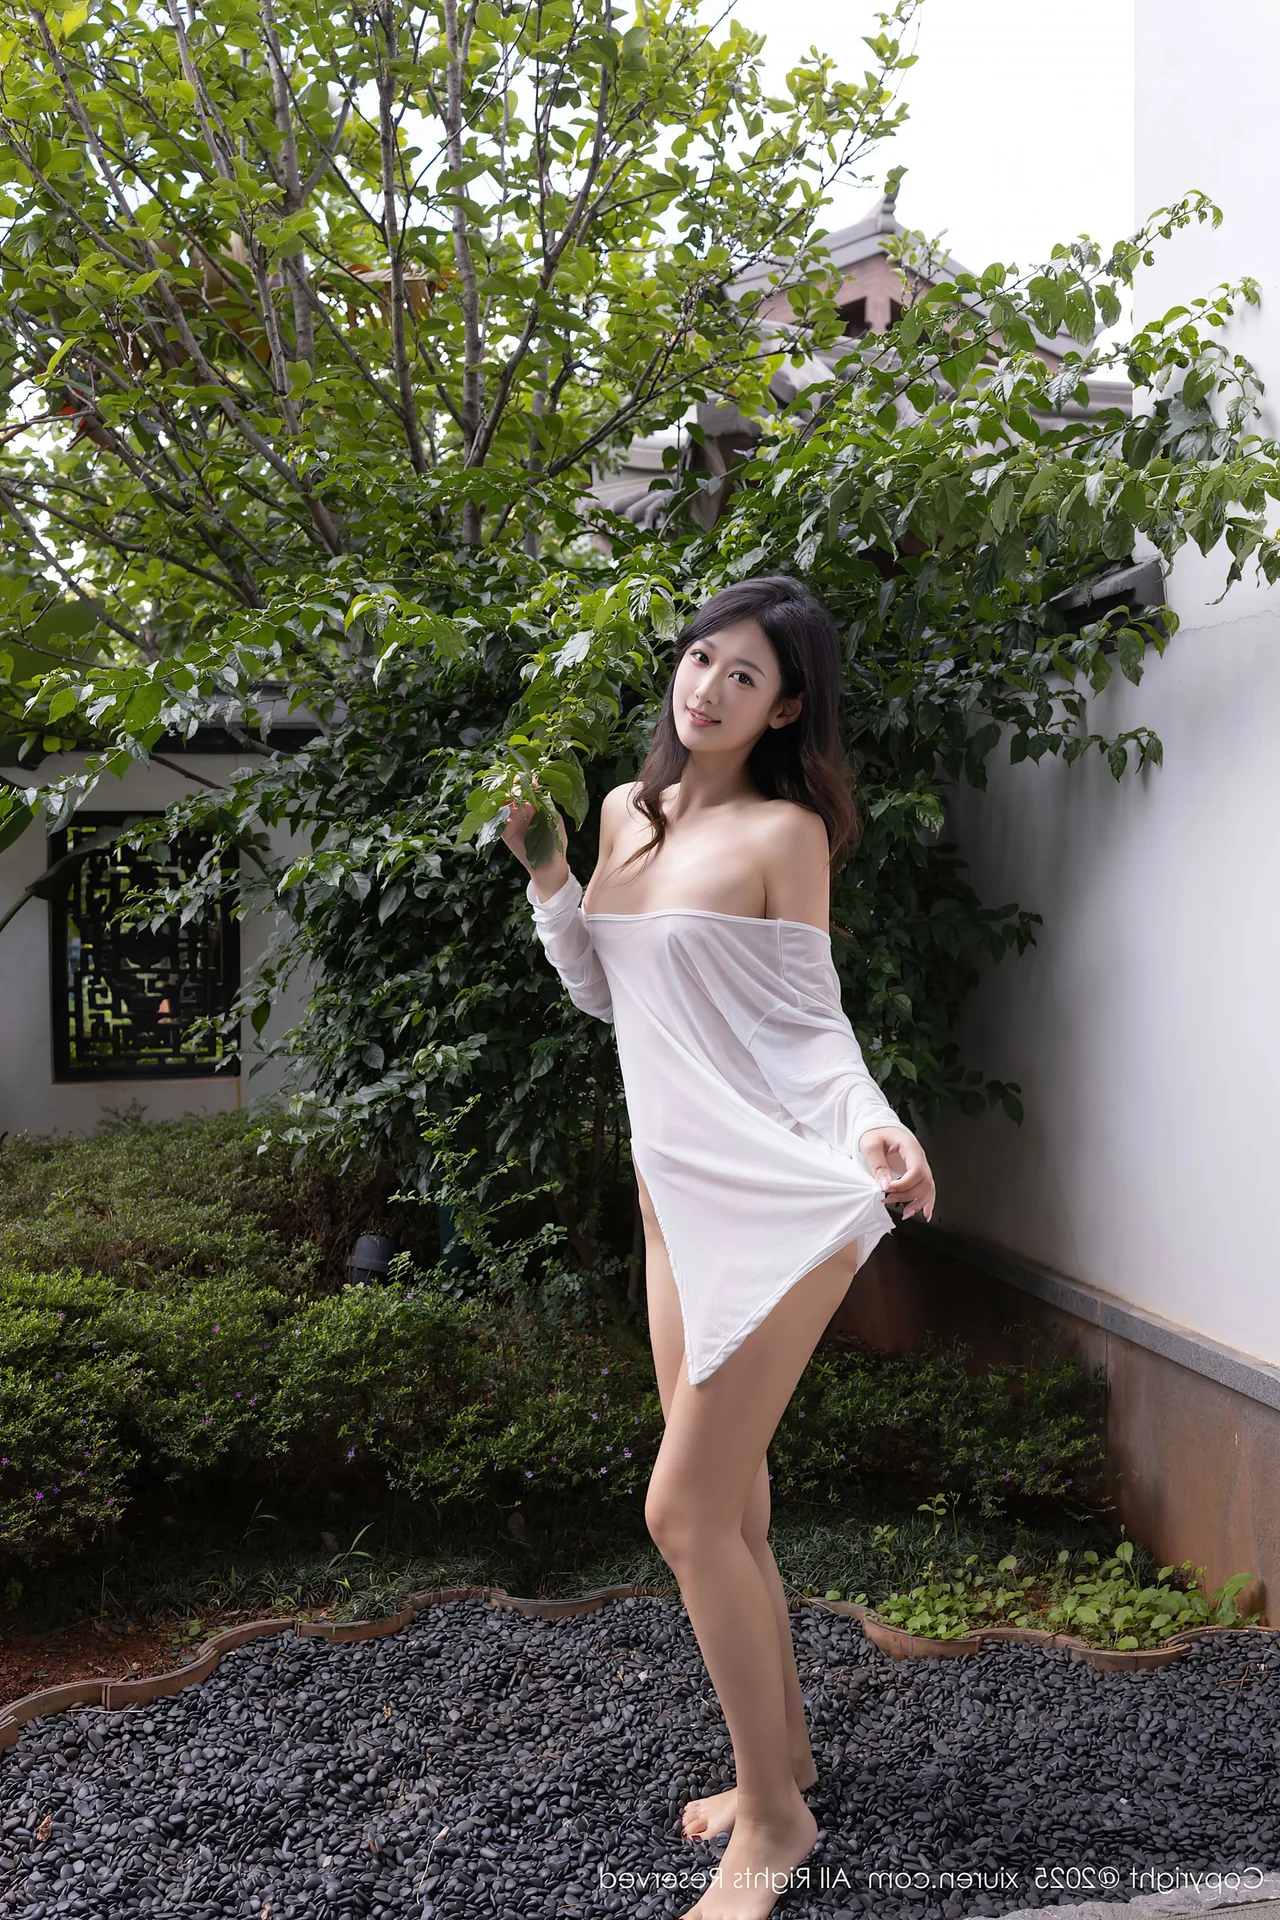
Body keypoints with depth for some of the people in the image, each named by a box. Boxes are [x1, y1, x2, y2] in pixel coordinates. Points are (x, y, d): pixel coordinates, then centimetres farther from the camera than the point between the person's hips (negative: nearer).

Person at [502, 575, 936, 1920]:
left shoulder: (784, 831, -8)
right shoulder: (627, 813, 11)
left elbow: (813, 1014, -6)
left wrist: (869, 1119, -25)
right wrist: (544, 870, 7)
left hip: (774, 1195, -7)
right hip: (675, 1192, 7)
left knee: (685, 1514, -7)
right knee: (725, 1510, 13)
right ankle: (779, 1754, 32)